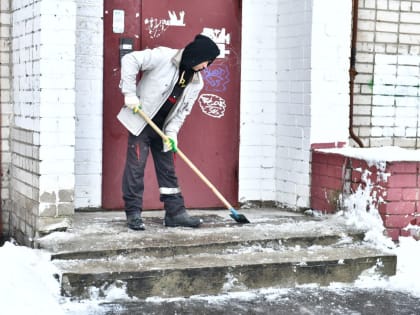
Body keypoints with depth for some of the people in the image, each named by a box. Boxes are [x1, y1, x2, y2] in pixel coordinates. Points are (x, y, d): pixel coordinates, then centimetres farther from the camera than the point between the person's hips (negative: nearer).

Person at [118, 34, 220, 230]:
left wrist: (172, 132, -10)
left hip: (163, 127, 7)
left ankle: (175, 212, 14)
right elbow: (130, 60, -20)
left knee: (167, 169, 9)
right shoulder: (164, 56, -17)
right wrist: (129, 93, -23)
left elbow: (183, 110, 4)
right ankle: (133, 213, 2)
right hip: (140, 122, -6)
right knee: (136, 167, -5)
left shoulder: (196, 82, 2)